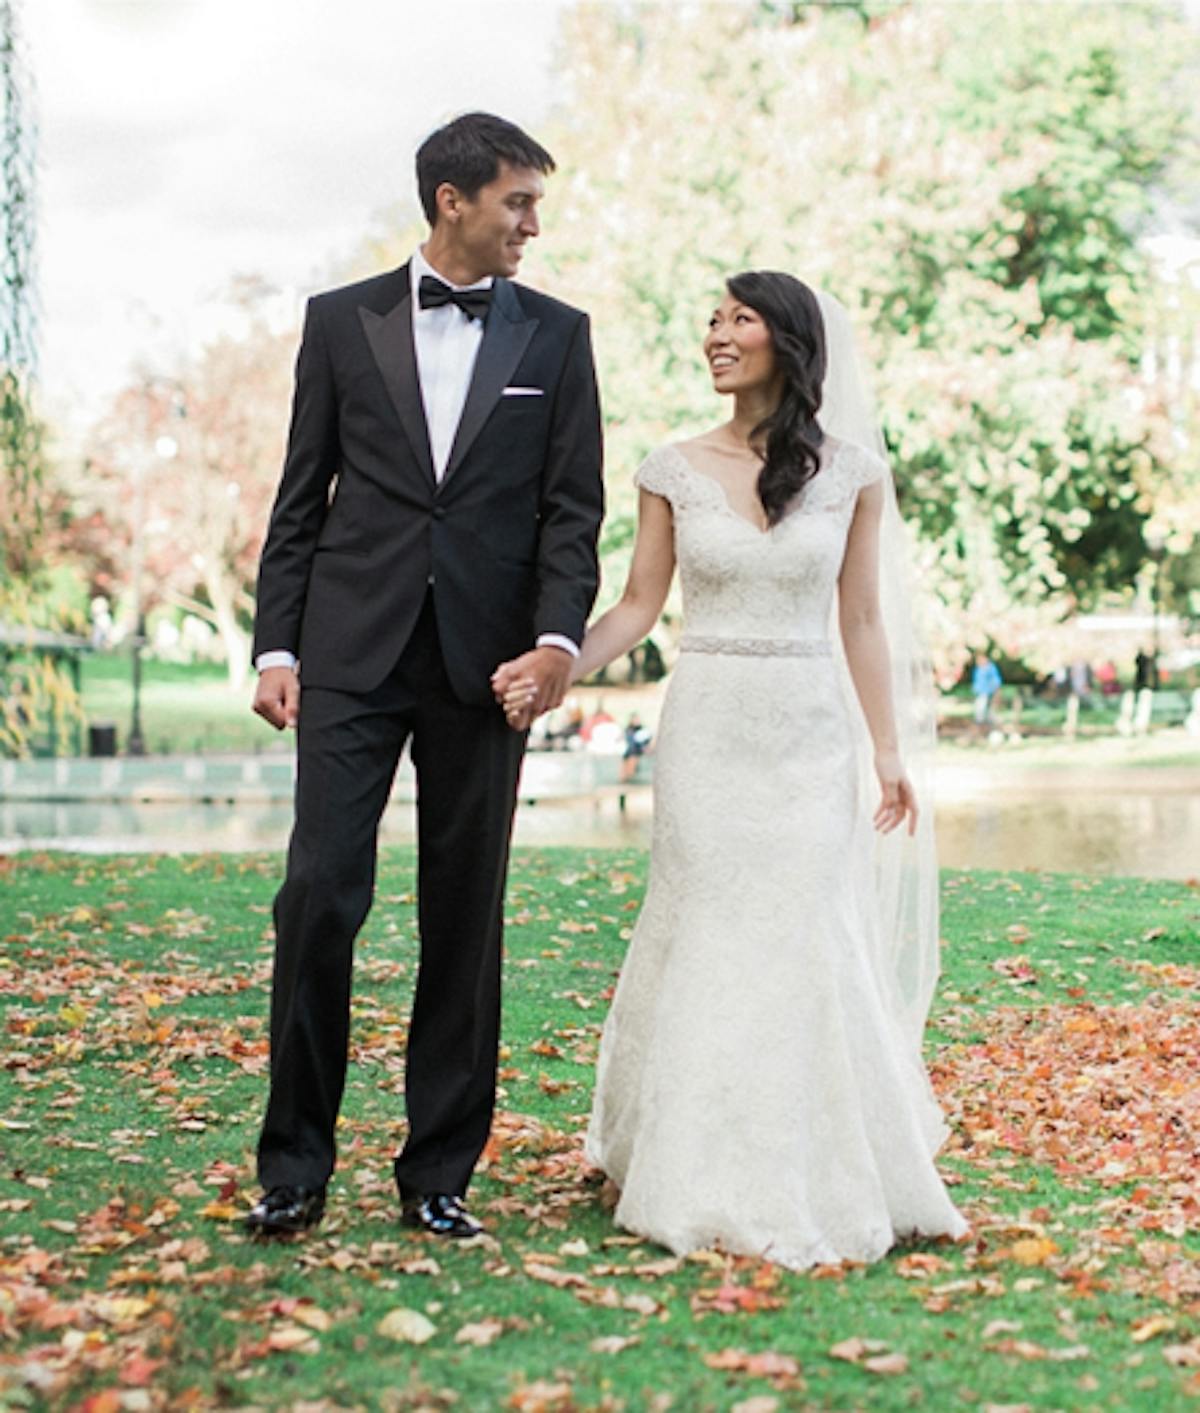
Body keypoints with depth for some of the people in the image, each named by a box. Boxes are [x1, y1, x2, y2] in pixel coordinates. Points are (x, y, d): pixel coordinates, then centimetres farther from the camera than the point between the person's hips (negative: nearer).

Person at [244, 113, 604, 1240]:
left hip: (484, 664, 1)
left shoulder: (556, 335, 9)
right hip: (352, 654, -1)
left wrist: (559, 636, -12)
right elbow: (299, 502, 8)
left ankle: (439, 1173, 14)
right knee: (320, 894, -7)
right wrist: (274, 648, 0)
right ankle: (294, 1166, 5)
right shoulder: (342, 321, 8)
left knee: (466, 919, 5)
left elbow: (571, 507, 4)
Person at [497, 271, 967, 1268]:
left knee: (808, 944, 0)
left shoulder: (851, 474, 2)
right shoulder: (676, 471, 3)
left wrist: (890, 751, 4)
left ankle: (813, 1174, 16)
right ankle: (713, 1175, 16)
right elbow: (640, 605, 5)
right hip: (708, 728, 0)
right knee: (708, 940, 2)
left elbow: (861, 622, 5)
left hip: (811, 734, 0)